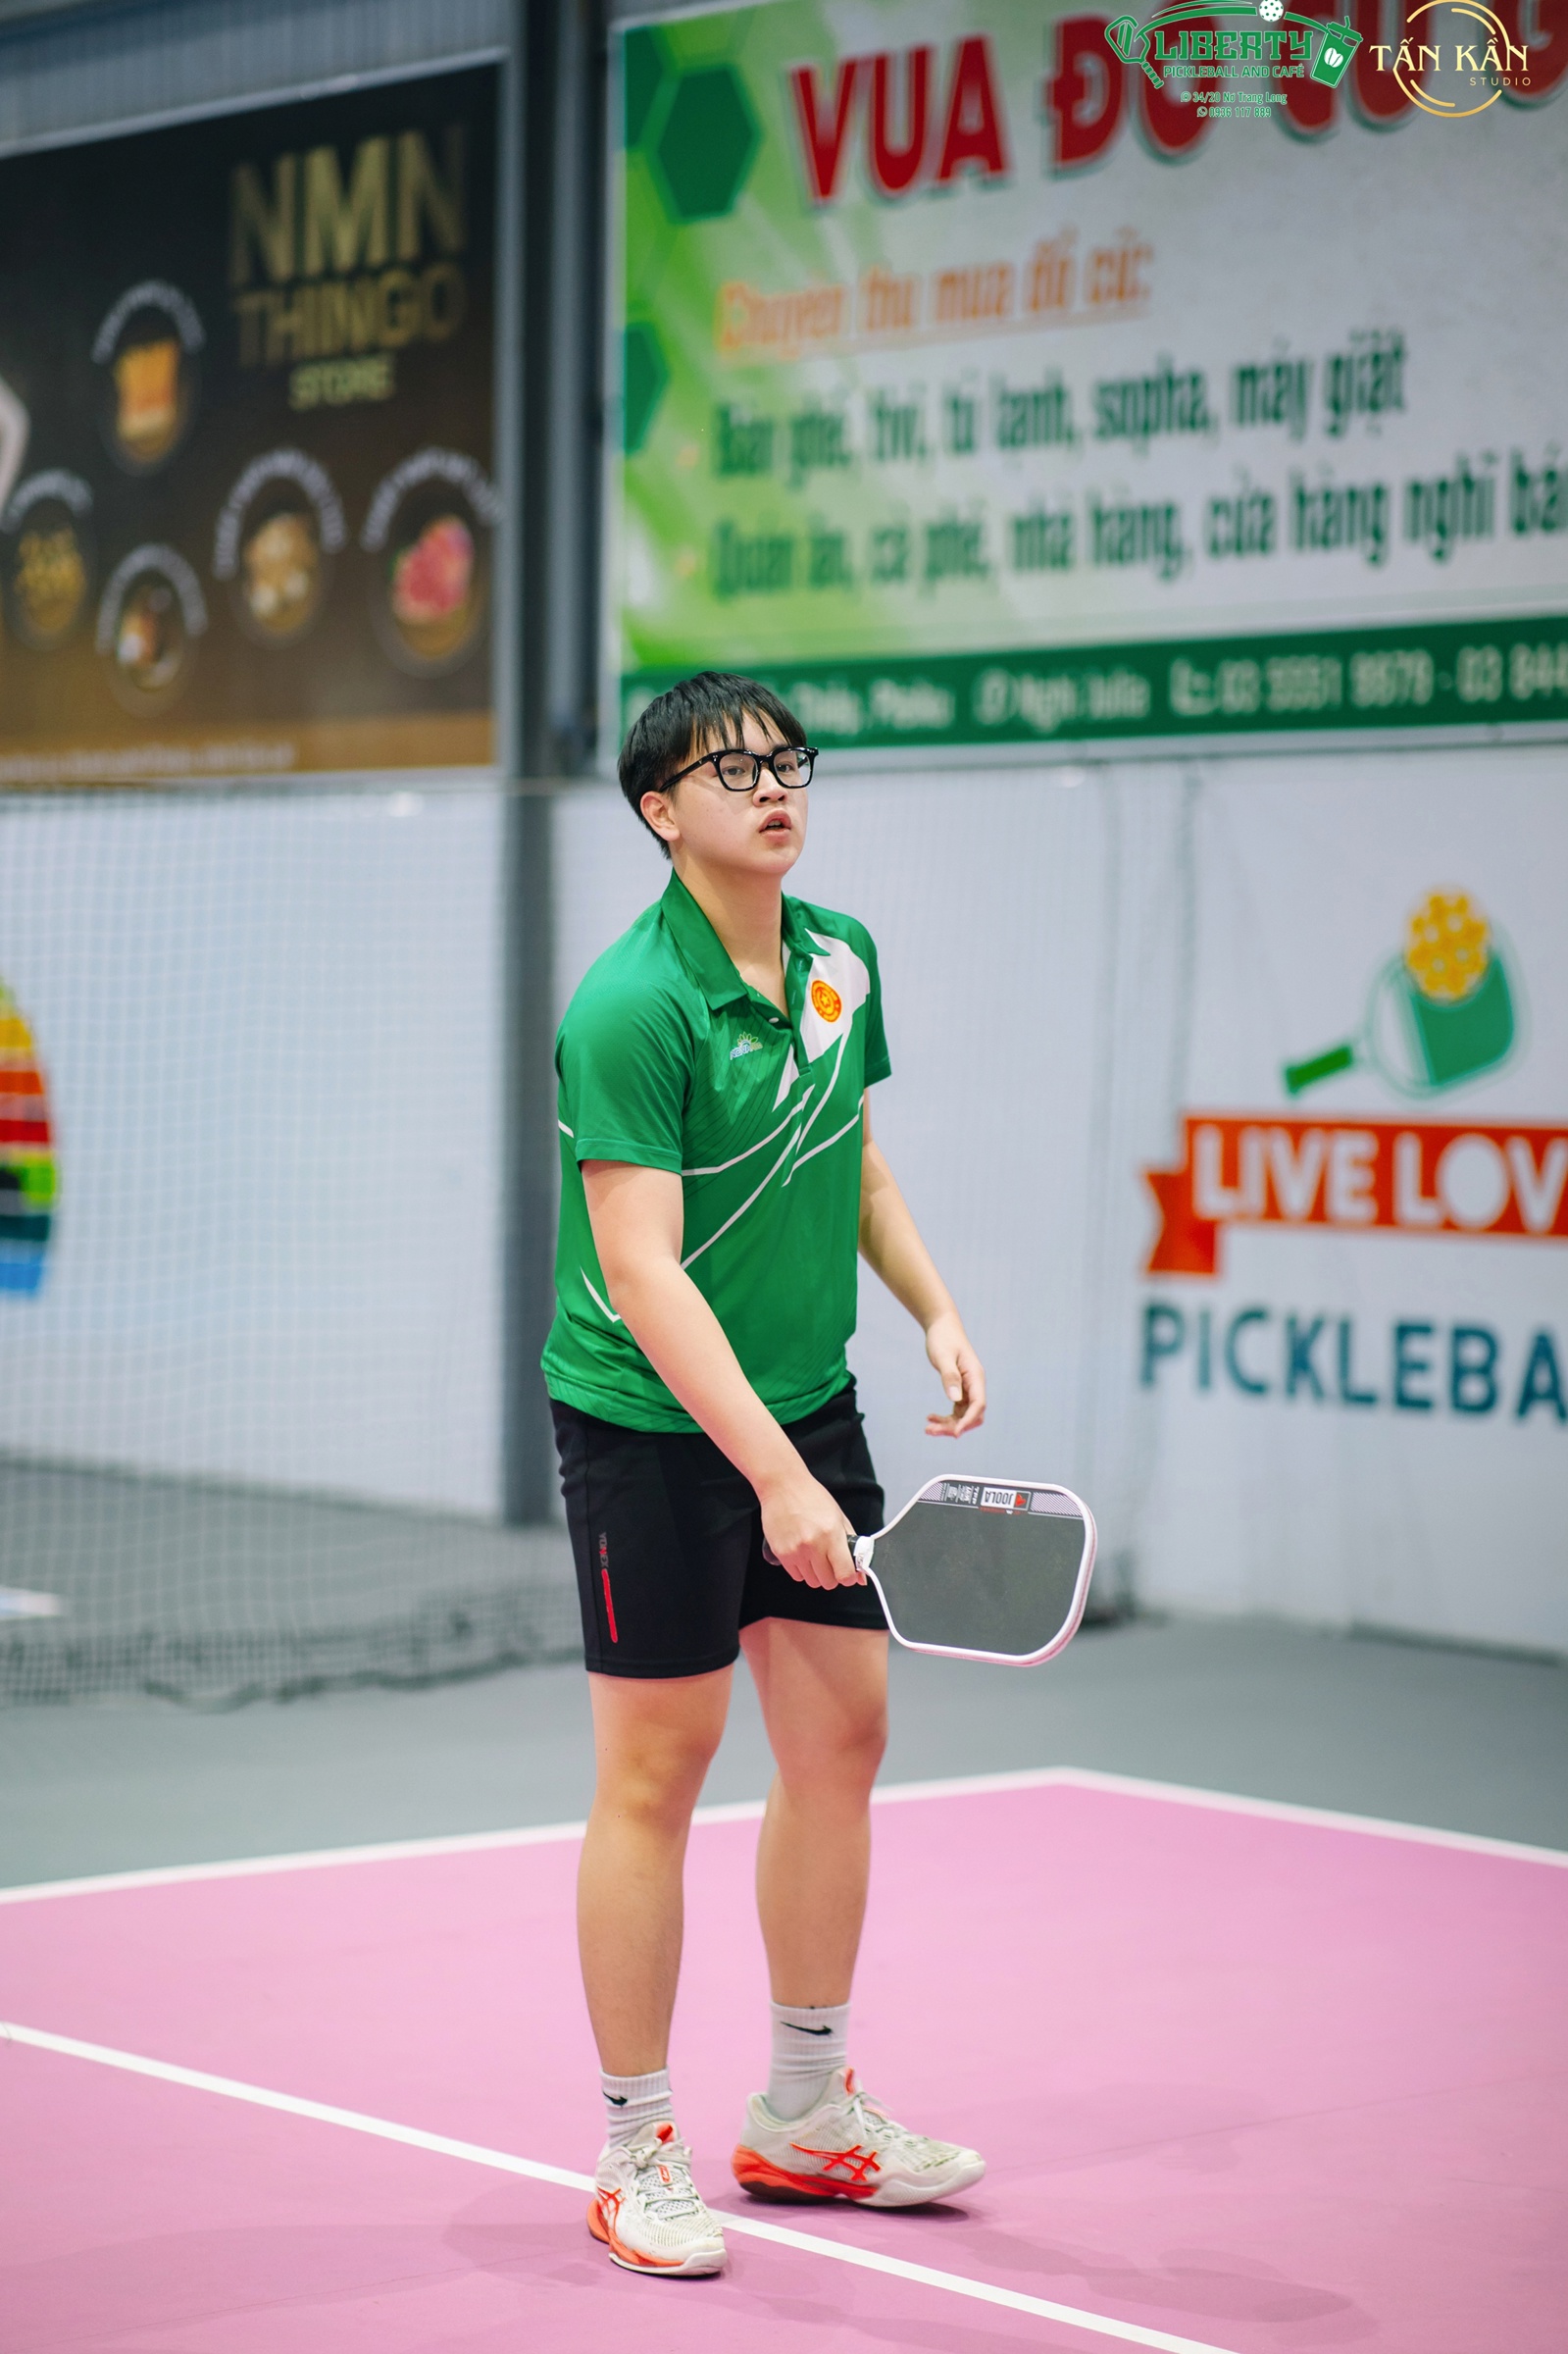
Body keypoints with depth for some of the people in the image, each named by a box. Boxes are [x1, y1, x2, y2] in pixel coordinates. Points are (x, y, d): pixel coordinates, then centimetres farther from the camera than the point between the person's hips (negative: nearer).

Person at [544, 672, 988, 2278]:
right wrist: (772, 1477, -30)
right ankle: (636, 2150, 13)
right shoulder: (632, 1007, -20)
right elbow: (639, 1269, -25)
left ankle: (805, 2116, 27)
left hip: (811, 1405, 8)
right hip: (655, 1425, -7)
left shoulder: (841, 957, 4)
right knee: (657, 1769, 0)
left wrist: (934, 1309, 7)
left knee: (842, 1734, 12)